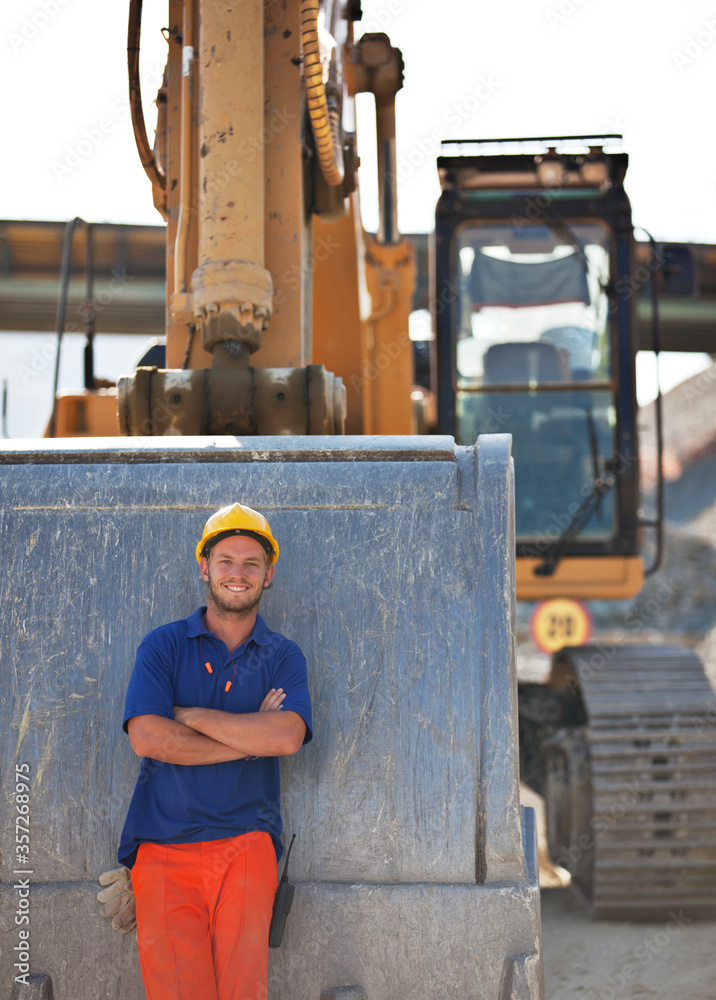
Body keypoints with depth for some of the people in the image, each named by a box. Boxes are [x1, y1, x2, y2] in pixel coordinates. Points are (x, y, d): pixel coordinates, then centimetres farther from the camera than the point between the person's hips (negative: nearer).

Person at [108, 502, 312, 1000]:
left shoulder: (283, 656, 11)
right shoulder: (163, 646, 8)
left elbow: (287, 736, -8)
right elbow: (146, 736, -8)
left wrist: (191, 716, -5)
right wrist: (251, 738, -6)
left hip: (245, 844, 1)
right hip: (162, 846, 0)